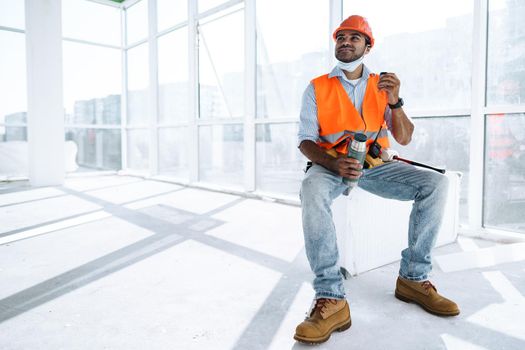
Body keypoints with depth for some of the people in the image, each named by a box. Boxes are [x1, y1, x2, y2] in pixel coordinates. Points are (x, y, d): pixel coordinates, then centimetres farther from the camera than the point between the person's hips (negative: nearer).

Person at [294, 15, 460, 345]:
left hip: (376, 165, 3)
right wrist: (334, 164, -25)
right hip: (331, 165, -3)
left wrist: (395, 101, -13)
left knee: (436, 183, -18)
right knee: (312, 189, -38)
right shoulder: (317, 88, 4)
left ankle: (413, 278, -8)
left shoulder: (382, 85, 11)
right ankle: (330, 299, -37)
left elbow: (404, 138, 5)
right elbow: (306, 141, -5)